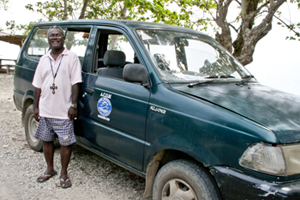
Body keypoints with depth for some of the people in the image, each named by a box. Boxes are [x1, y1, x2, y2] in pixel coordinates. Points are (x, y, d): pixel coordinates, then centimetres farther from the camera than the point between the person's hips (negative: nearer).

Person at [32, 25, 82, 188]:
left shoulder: (71, 58, -3)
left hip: (64, 112, -5)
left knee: (65, 143, 2)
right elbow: (38, 85, 11)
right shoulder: (44, 59, 10)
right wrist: (35, 106, 6)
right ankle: (50, 170, 33)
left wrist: (74, 105, -13)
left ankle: (64, 173, 18)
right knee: (46, 140, 15)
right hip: (45, 110, 5)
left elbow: (75, 83, -7)